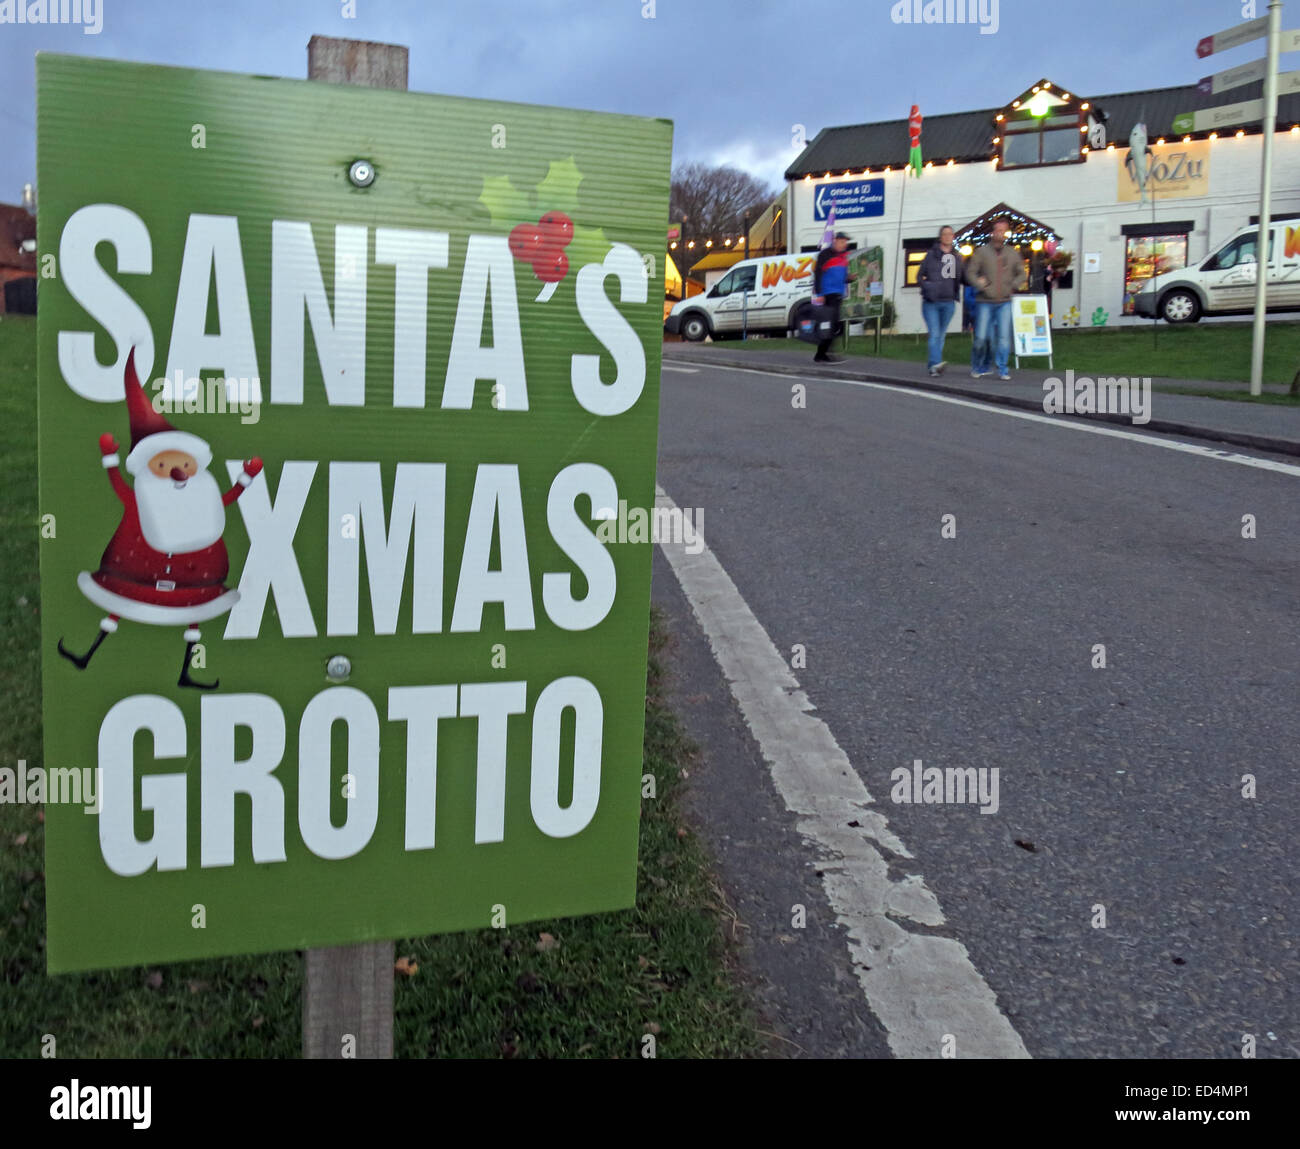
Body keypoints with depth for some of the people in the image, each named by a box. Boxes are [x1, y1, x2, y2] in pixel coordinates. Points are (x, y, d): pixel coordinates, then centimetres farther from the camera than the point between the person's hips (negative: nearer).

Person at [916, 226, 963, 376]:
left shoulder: (957, 257, 10)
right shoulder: (931, 255, 1)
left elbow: (961, 278, 16)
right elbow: (919, 276, 5)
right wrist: (927, 286, -13)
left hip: (948, 302, 4)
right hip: (931, 302, -4)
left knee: (941, 335, 8)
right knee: (934, 334, -16)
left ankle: (931, 366, 16)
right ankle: (936, 363, -28)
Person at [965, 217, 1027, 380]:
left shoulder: (1013, 253, 10)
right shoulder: (981, 252, 1)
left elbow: (1022, 274, 16)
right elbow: (970, 273, -2)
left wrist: (1013, 286, -1)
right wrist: (981, 286, -14)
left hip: (1004, 302, 2)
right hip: (985, 302, -2)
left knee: (1004, 337, -6)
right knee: (981, 337, -2)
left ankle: (1002, 370, 0)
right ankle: (977, 367, 18)